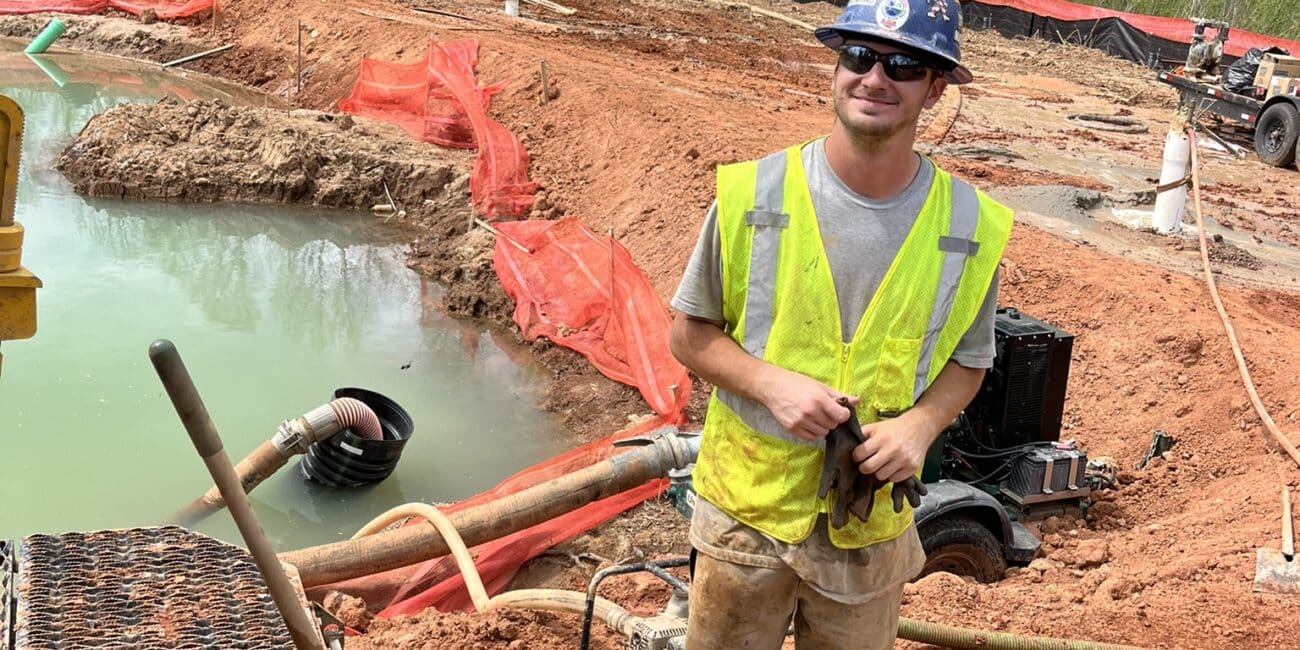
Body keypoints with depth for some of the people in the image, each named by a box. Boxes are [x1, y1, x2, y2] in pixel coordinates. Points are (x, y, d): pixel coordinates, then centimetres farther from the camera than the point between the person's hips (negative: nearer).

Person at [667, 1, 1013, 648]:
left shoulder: (969, 227, -8)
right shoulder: (751, 194, -12)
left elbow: (966, 362, 5)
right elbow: (689, 332, -3)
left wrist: (920, 424, -16)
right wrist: (771, 383, -21)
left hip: (872, 527, 1)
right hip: (747, 506, -1)